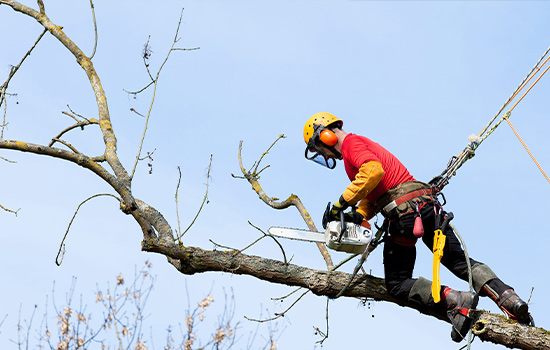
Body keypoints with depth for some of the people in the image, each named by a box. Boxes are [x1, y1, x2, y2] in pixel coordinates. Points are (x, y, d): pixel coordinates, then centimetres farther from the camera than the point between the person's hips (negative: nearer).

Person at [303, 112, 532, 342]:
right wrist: (358, 215, 8)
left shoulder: (351, 143, -1)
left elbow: (374, 171, -22)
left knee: (397, 285, 2)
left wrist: (342, 203, -16)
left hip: (403, 212, -9)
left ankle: (455, 301, -18)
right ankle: (509, 299, -8)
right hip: (428, 206, 9)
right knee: (461, 263, 12)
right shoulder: (365, 145, 30)